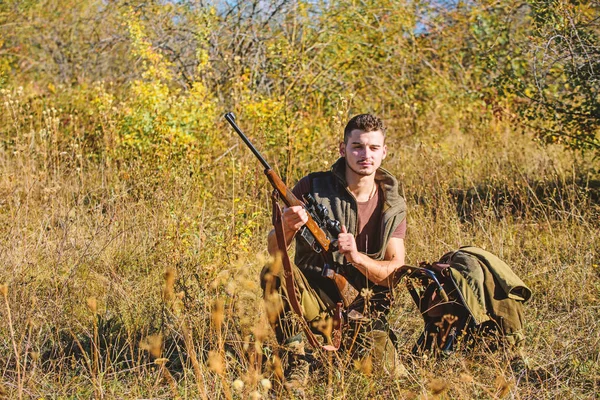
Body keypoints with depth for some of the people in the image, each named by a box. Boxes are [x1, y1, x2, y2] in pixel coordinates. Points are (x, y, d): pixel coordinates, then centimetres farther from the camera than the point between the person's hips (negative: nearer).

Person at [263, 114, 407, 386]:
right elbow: (274, 250, -5)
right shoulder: (313, 187, -5)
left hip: (362, 306, 2)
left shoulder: (393, 206, 2)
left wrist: (357, 257, -23)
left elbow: (397, 270, -3)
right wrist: (287, 227, -30)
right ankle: (295, 357, -16)